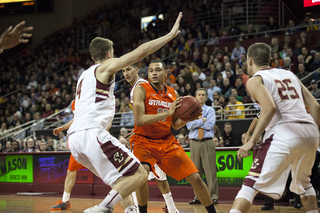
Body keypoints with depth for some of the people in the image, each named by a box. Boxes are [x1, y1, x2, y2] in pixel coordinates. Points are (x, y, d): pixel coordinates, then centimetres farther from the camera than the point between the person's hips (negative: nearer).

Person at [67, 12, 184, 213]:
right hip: (92, 134, -9)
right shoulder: (106, 67, 5)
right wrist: (170, 35, 1)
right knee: (139, 174, -8)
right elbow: (141, 51, -3)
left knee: (124, 175, 23)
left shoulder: (84, 76, 29)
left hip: (75, 138, 9)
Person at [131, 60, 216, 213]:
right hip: (144, 141, -4)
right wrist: (167, 113, -28)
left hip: (167, 142, 4)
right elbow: (139, 120, -22)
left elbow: (175, 125, 13)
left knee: (195, 178, -1)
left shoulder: (173, 94, 4)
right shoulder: (141, 90, -10)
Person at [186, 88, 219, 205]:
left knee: (210, 170, -6)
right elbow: (189, 125, -3)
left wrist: (196, 123, -4)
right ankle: (197, 196, 11)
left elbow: (210, 125, -8)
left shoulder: (210, 110, 8)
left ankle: (213, 196, -3)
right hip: (194, 142, 2)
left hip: (207, 142, -2)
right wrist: (202, 120, -9)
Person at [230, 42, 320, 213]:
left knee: (251, 184, -6)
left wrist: (252, 141, -12)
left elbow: (270, 108, -13)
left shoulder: (255, 80, 6)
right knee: (302, 182, 30)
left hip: (284, 132, -6)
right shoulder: (289, 74, 25)